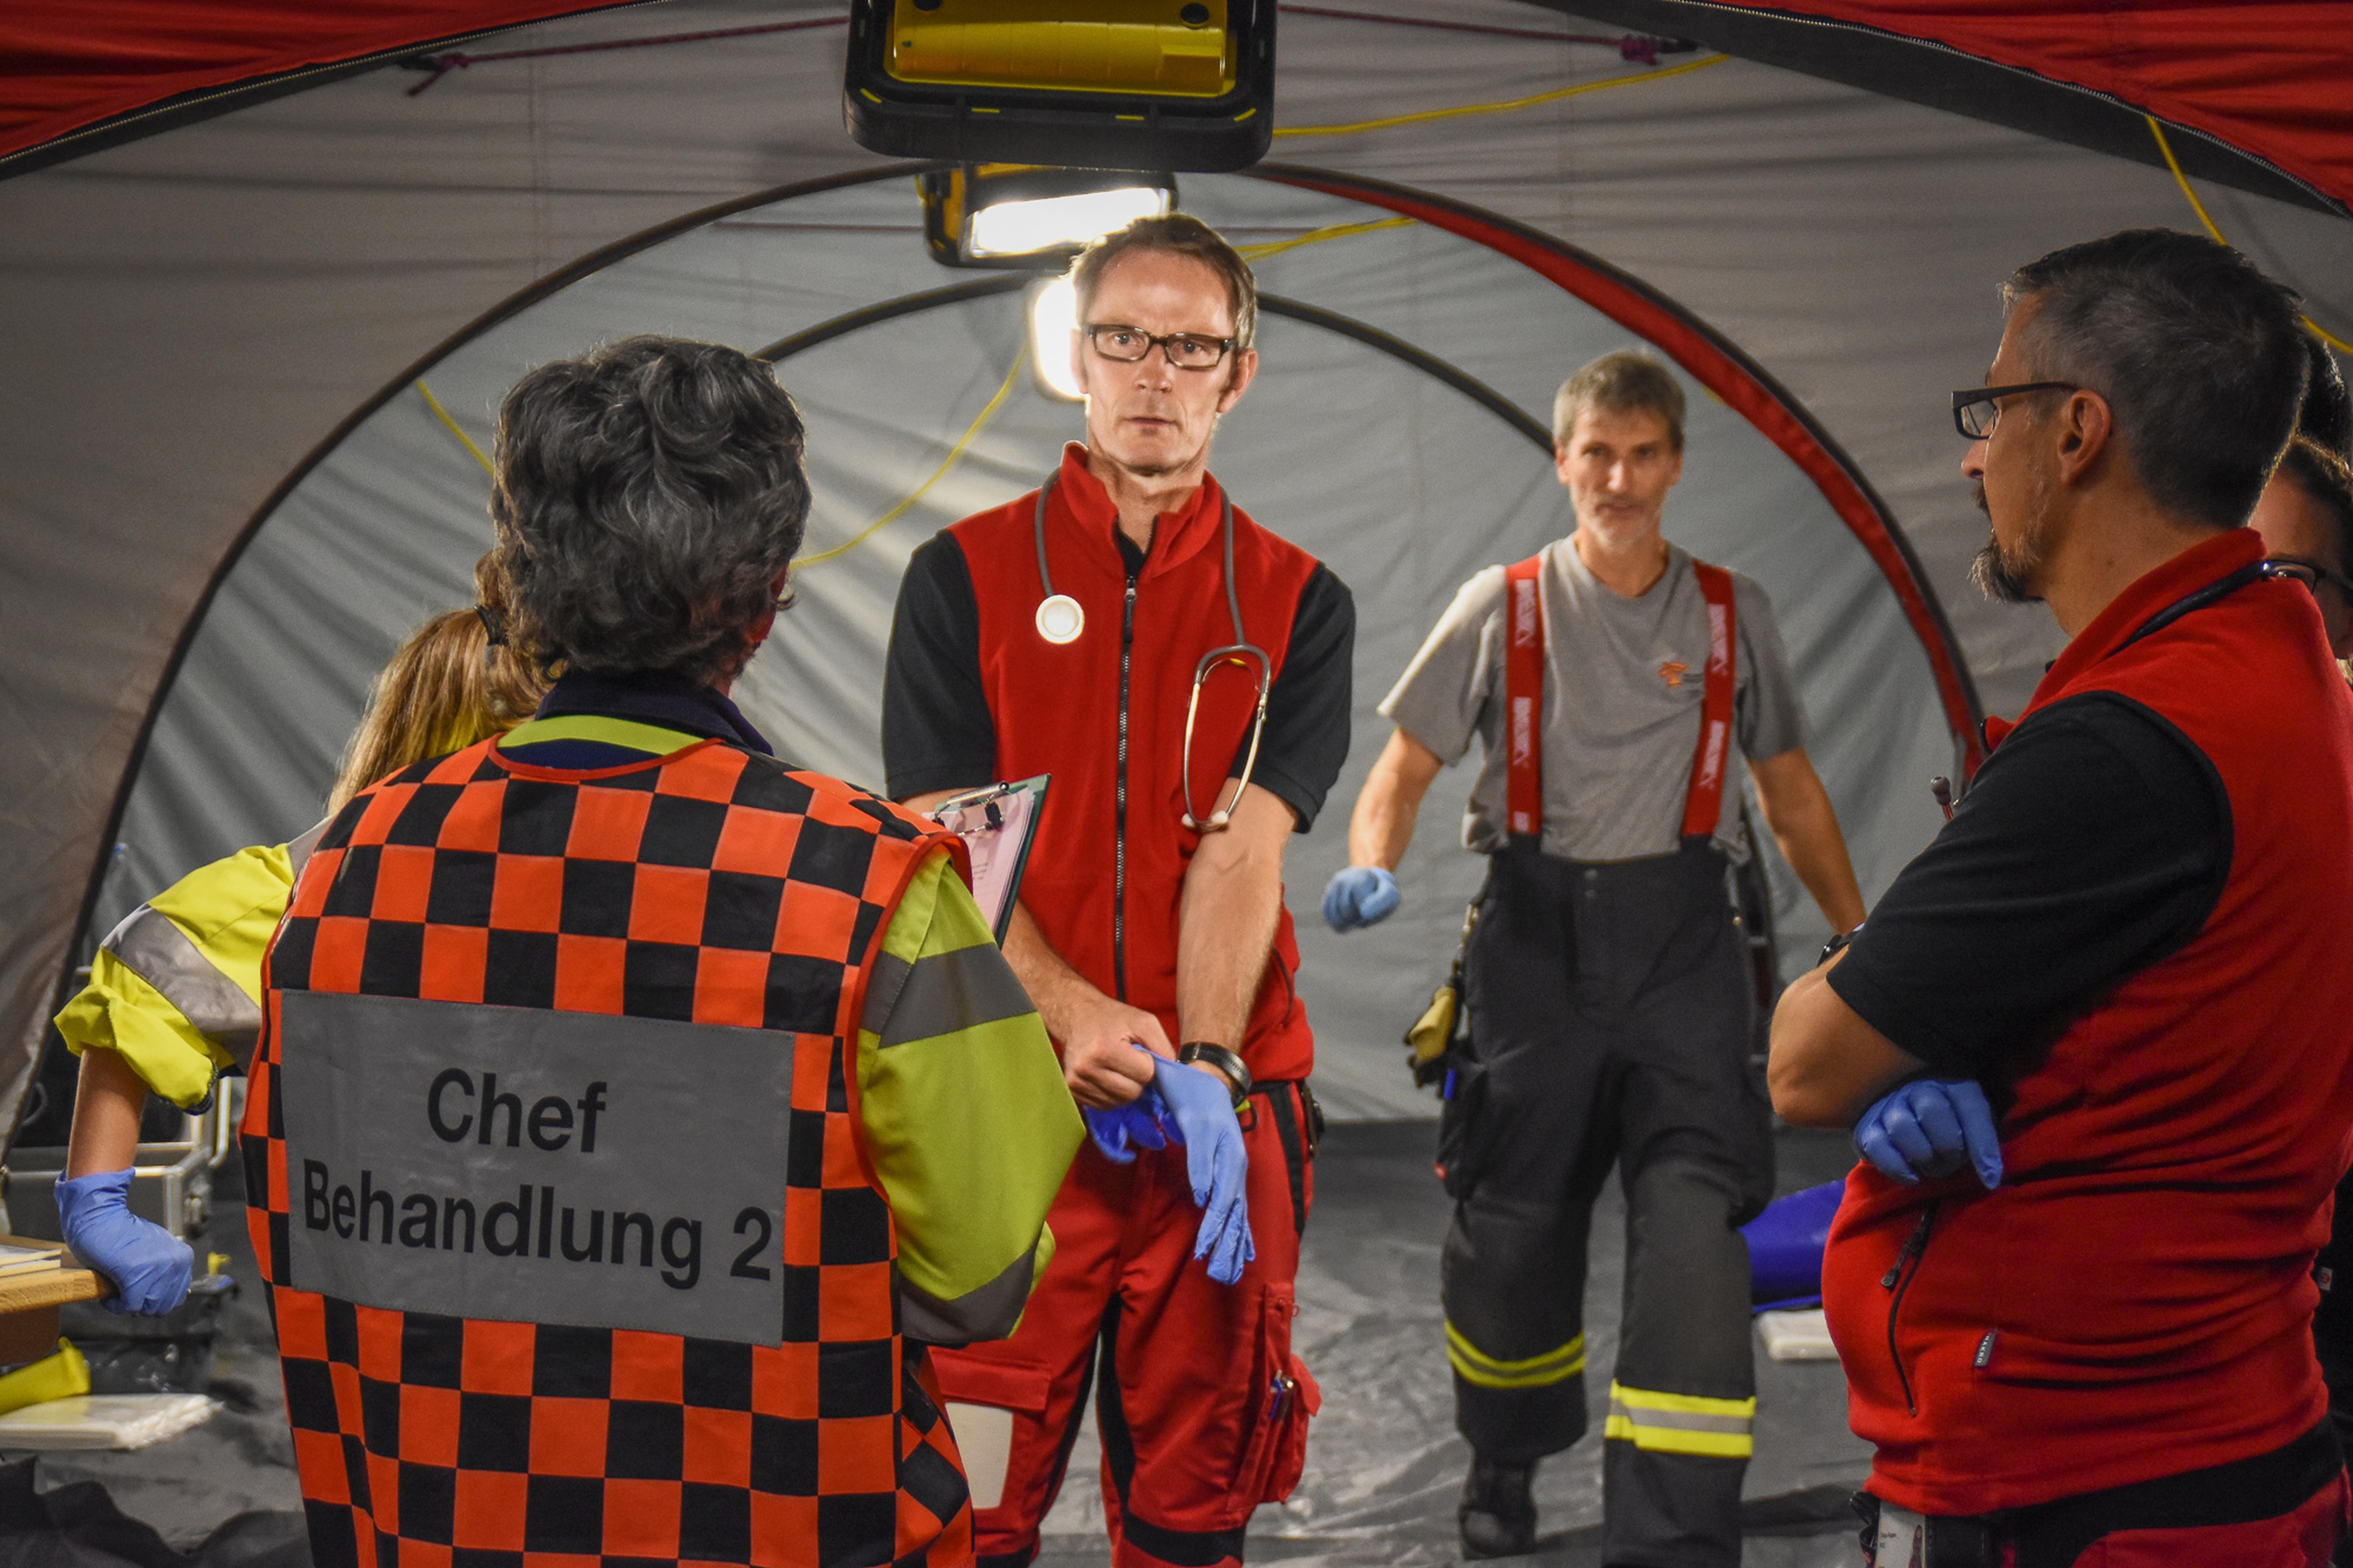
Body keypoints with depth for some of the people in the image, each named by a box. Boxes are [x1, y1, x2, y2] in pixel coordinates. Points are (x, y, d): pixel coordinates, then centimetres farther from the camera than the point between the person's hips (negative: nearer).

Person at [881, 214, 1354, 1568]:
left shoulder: (1297, 603, 7)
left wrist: (1205, 1068, -20)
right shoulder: (967, 576, 5)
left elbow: (1245, 845, -5)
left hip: (1223, 1106, 1)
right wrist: (1070, 1011, -20)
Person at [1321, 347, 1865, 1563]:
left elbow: (1792, 792, 18)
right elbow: (1403, 771, 4)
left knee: (1695, 1232, -13)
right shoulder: (1503, 606, 4)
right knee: (1510, 1229, 7)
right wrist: (1373, 870, -16)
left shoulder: (1731, 615, 9)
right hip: (1534, 933, 0)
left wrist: (1861, 937, 17)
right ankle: (1505, 1461, 35)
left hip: (1681, 943, 0)